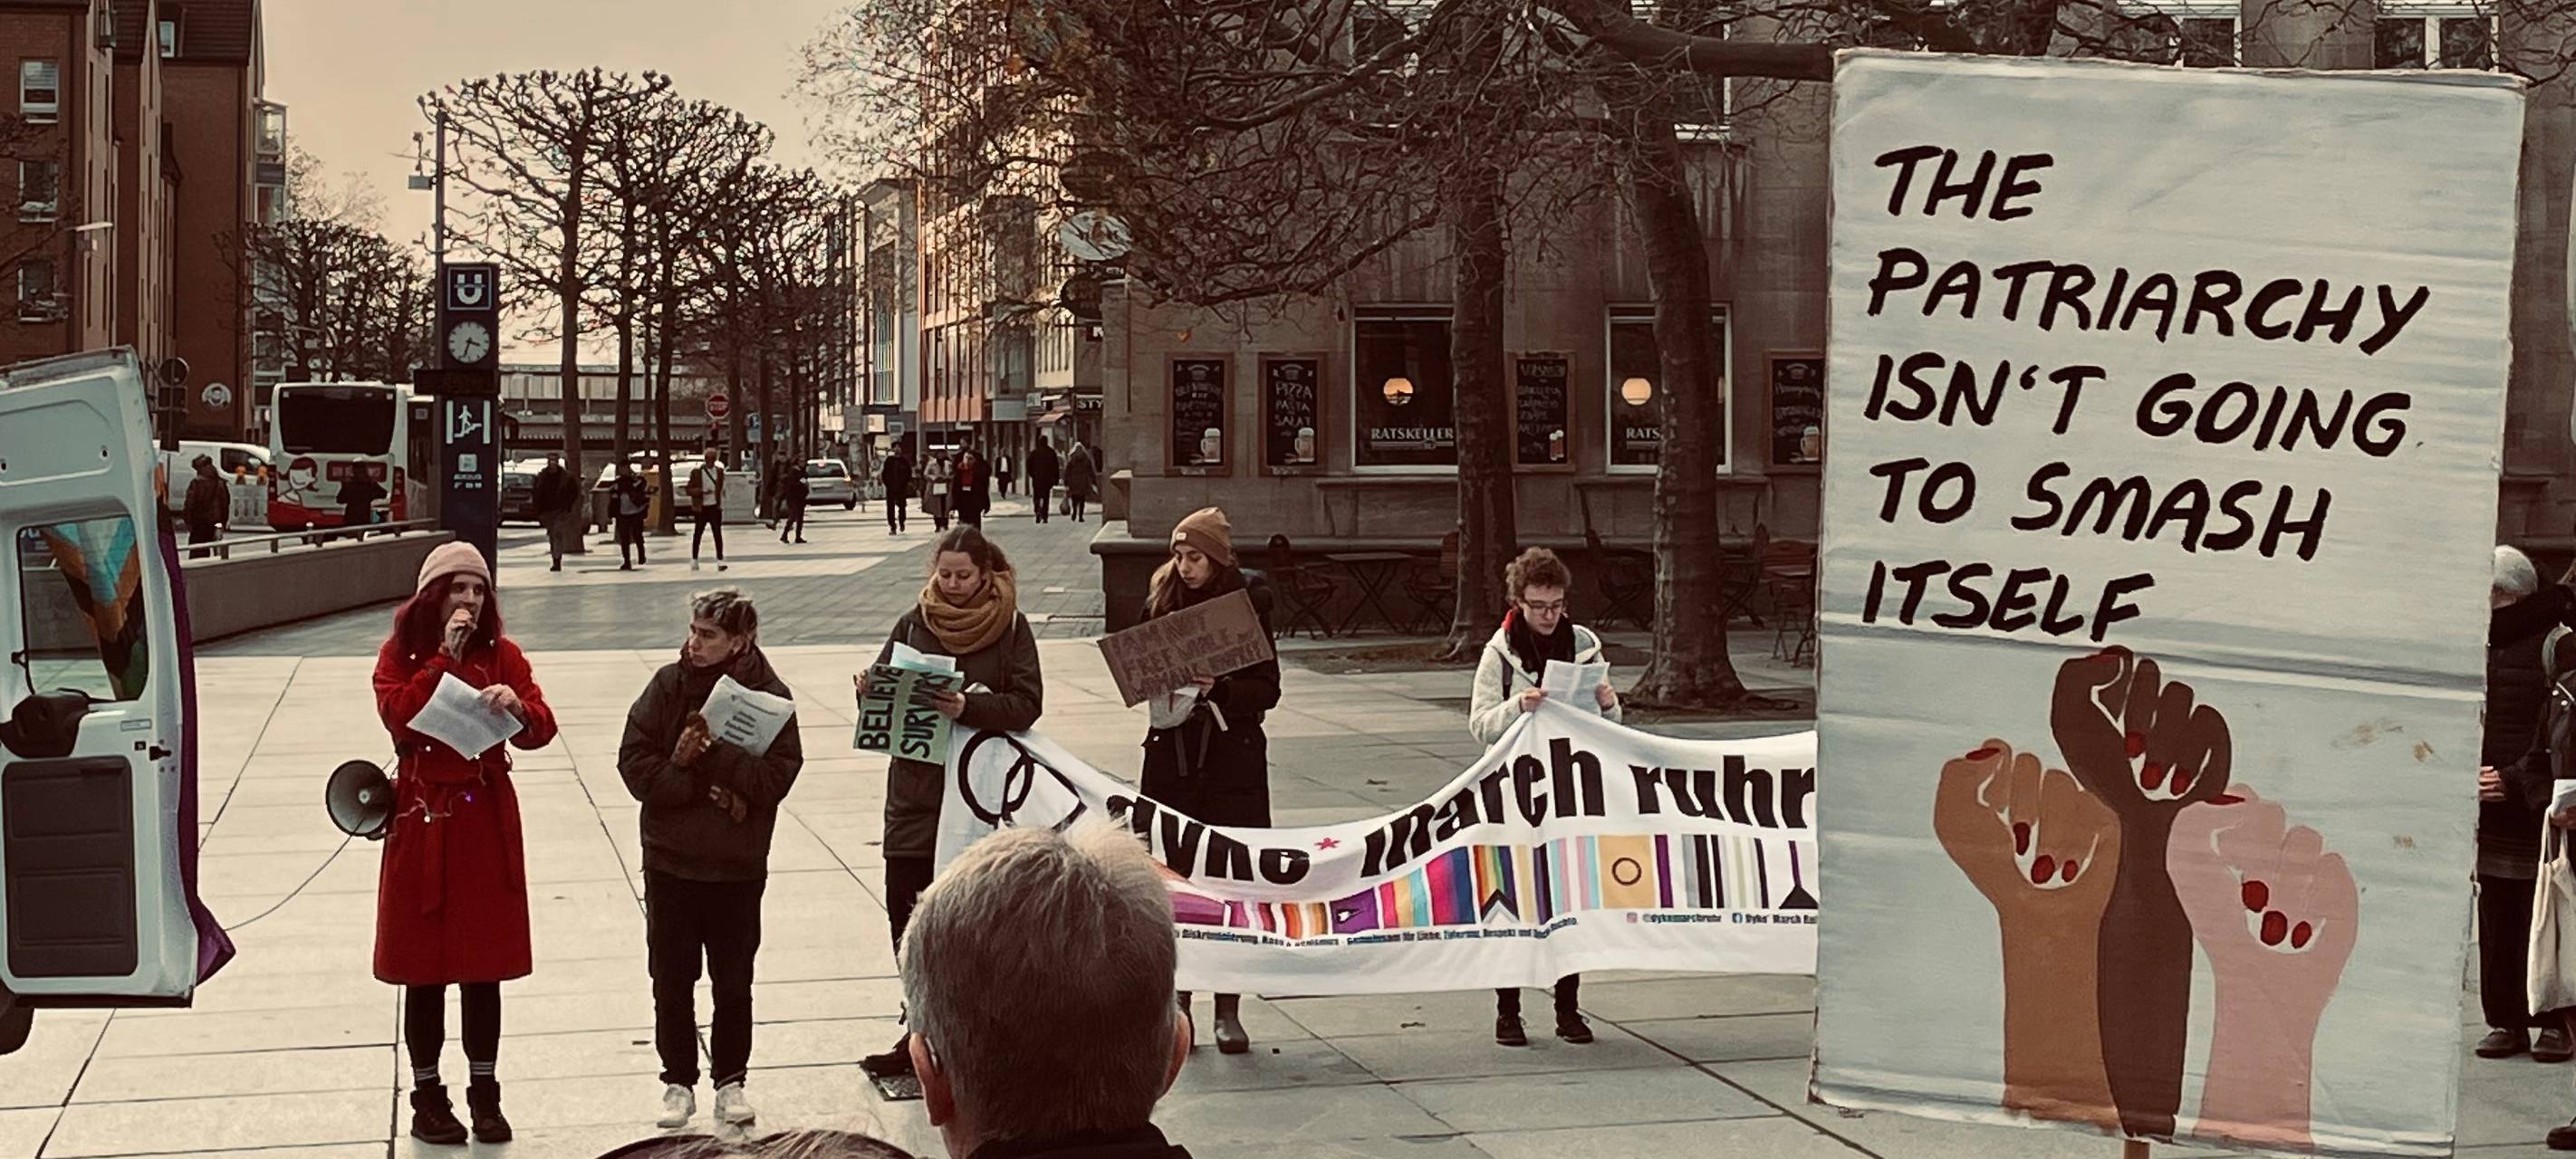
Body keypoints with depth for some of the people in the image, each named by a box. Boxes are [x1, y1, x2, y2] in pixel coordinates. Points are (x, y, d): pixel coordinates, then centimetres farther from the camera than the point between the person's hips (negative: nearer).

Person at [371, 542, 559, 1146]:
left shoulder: (502, 655, 5)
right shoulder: (399, 654, -1)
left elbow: (541, 730, -4)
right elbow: (399, 716, -18)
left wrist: (518, 707, -25)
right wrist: (445, 658, -20)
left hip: (488, 820, 2)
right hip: (423, 821, -2)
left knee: (485, 964, 7)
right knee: (424, 965, 3)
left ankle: (486, 1092, 17)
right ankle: (427, 1095, 14)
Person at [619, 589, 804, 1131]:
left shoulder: (769, 696, -7)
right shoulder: (668, 685, -4)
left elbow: (776, 778, -15)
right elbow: (635, 763, -8)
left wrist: (709, 753, -23)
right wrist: (708, 790, -16)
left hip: (738, 866, -1)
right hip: (670, 860, 1)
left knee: (733, 983, 9)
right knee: (672, 979, 8)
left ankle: (731, 1080, 22)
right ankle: (678, 1081, 20)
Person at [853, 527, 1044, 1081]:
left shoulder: (1011, 628, 0)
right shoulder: (915, 623, 8)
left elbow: (1028, 703, -9)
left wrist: (969, 708, -24)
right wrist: (869, 690, -14)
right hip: (915, 785, 3)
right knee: (904, 905, 1)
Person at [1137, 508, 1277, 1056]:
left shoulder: (1247, 605, -1)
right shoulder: (1163, 600, 7)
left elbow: (1267, 690, -2)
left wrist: (1217, 688, -18)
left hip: (1233, 762, -2)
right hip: (1171, 756, 2)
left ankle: (1228, 1010, 5)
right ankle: (1178, 1001, 9)